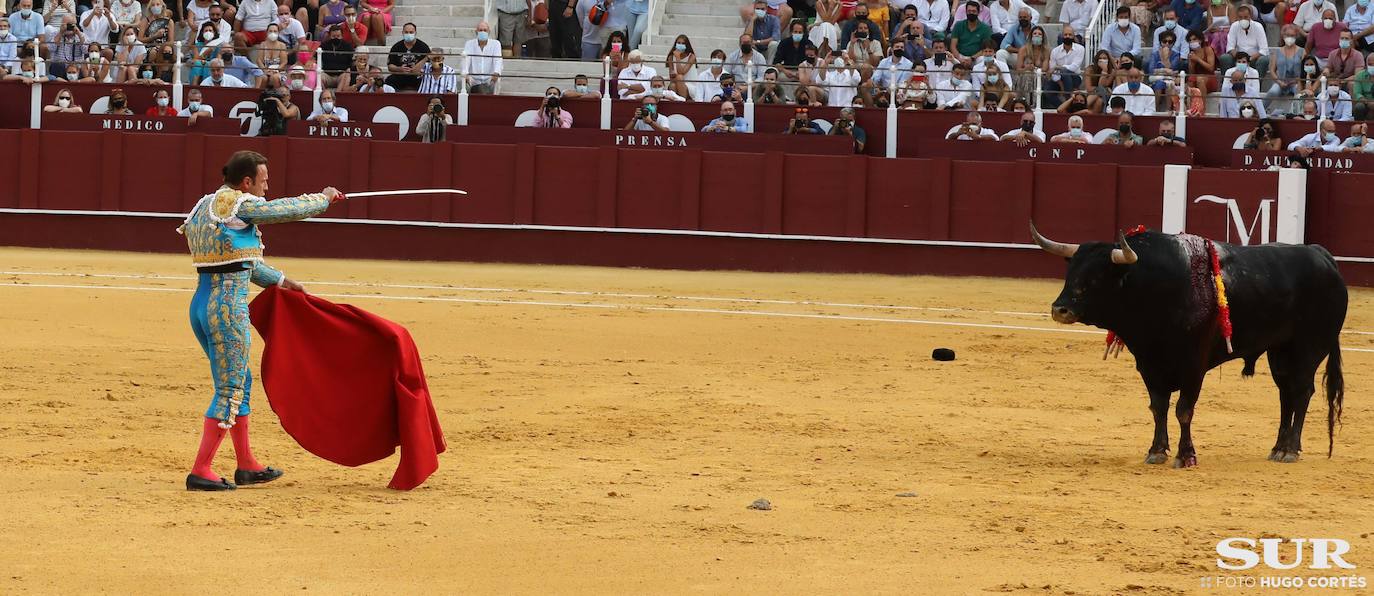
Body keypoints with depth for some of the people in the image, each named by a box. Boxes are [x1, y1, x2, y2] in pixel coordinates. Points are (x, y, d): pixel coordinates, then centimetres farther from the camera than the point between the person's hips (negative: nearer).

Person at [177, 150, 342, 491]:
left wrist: (279, 280, 32)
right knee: (230, 390, -3)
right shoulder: (240, 205, -12)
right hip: (228, 306, -10)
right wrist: (324, 198, 15)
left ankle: (247, 466, 26)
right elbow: (291, 209, -4)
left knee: (239, 382, 19)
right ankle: (200, 472, -4)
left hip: (202, 303, 10)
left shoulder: (204, 207, 17)